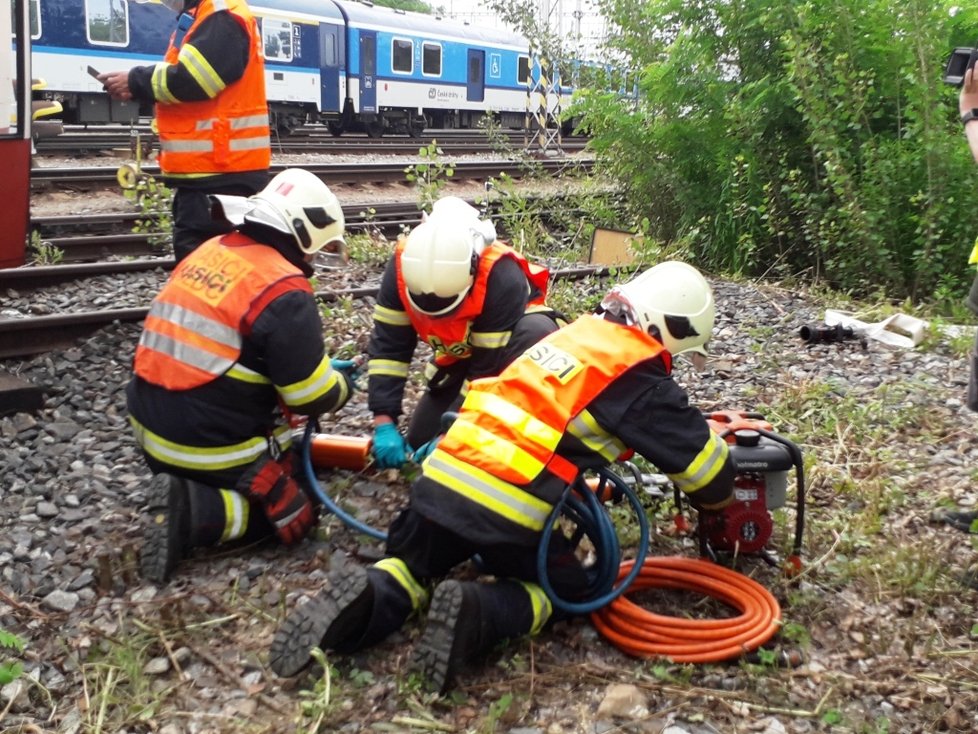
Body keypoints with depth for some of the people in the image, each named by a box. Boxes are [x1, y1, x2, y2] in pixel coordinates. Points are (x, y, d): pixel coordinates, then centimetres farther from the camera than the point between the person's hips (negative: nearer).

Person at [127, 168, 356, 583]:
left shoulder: (209, 252, 5)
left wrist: (320, 367, 18)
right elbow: (313, 395, -15)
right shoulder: (283, 292, -19)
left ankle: (182, 489, 5)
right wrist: (343, 382, 9)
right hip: (214, 446, -8)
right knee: (294, 518, 10)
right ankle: (192, 514, -10)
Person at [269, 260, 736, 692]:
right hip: (510, 510, -6)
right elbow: (699, 459, 5)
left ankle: (366, 600, -5)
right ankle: (477, 613, -8)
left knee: (412, 566, 27)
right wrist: (718, 498, 27)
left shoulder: (572, 334, 19)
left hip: (442, 480, 6)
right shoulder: (640, 378, -1)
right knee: (566, 593, 19)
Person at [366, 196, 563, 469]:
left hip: (511, 341, -5)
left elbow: (489, 367, -32)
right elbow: (388, 346, -22)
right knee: (421, 442, 0)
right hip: (458, 354, 5)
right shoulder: (404, 263, -26)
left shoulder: (501, 276, -39)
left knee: (537, 332, -40)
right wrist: (384, 422, -29)